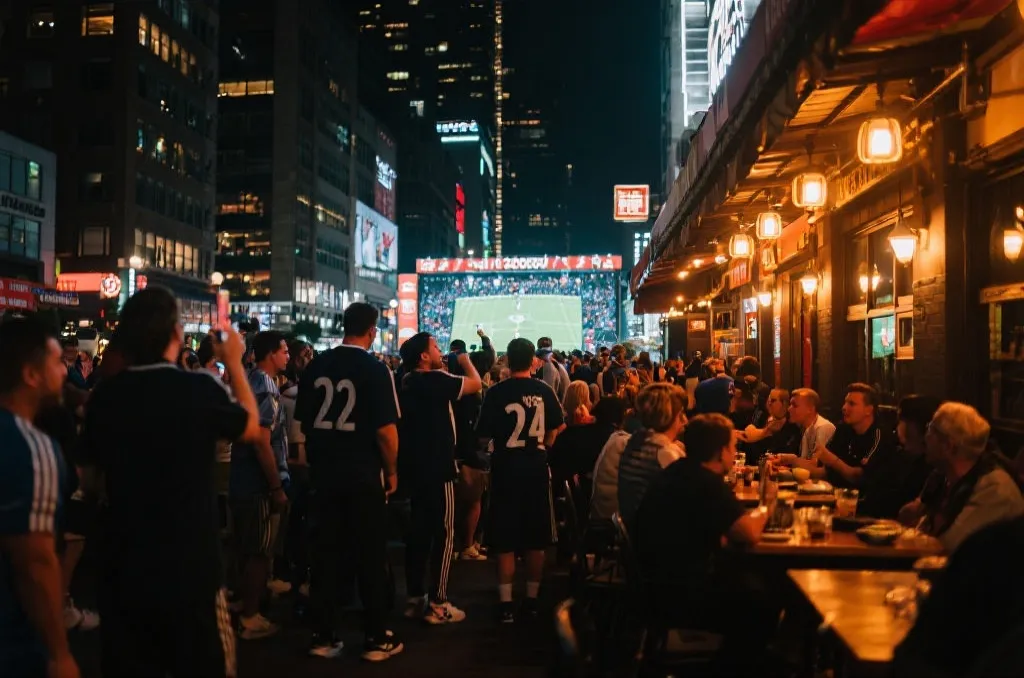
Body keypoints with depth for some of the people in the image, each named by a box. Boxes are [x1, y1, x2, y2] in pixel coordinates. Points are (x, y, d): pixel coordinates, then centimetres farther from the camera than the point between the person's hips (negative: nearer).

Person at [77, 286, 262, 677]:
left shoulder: (104, 396, -5)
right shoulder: (200, 389, -17)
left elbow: (93, 478, 8)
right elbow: (251, 428, 3)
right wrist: (234, 363, 12)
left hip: (122, 562, 4)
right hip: (189, 563, -3)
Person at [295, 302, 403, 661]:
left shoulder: (316, 365, 3)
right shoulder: (375, 368, -12)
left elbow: (304, 420, 10)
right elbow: (385, 429, -16)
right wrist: (392, 470, -2)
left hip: (323, 473, 4)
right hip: (363, 475, -4)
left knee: (325, 554, 11)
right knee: (370, 556, 5)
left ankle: (322, 636, 18)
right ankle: (376, 638, 13)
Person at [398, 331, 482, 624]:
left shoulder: (407, 382, 11)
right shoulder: (435, 380, -16)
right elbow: (476, 384, -12)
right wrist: (465, 360, 4)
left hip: (415, 466, 9)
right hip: (437, 467, -9)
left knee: (419, 529, 13)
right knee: (443, 533, -3)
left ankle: (414, 598, 18)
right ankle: (437, 604, -1)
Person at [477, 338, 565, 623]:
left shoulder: (496, 392, -10)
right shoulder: (544, 391, -3)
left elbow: (484, 438, -8)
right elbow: (553, 433, 3)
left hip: (506, 469, -2)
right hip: (536, 468, 2)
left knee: (506, 540, 4)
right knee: (535, 539, 13)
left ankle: (506, 604, 5)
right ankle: (532, 600, 21)